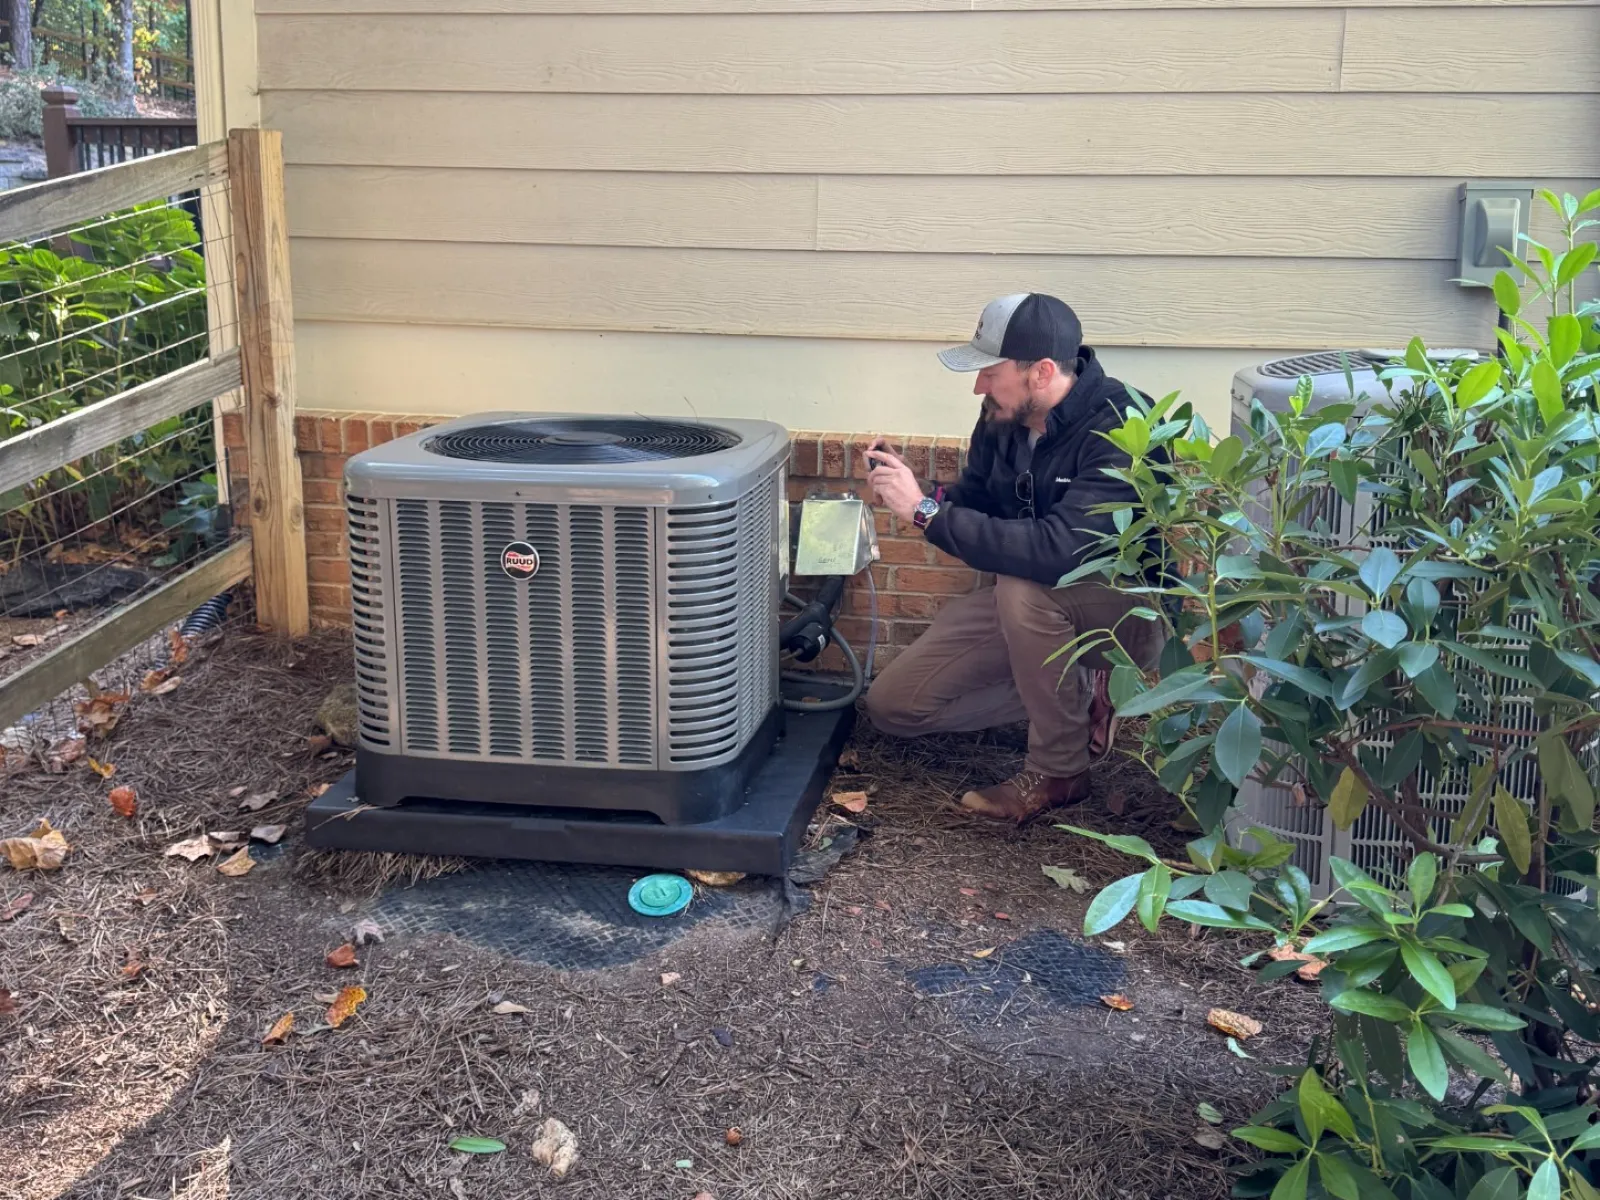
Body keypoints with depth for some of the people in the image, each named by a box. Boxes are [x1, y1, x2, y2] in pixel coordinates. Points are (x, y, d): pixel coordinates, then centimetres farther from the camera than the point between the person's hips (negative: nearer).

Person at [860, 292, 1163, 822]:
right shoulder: (1003, 416, -7)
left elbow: (1057, 550, -40)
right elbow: (973, 500, 9)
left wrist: (925, 510, -35)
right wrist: (906, 491, -14)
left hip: (1127, 613, -7)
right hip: (1022, 603, 7)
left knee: (1026, 584, -39)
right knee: (892, 705, -2)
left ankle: (1059, 772, -17)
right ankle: (1074, 692, 9)